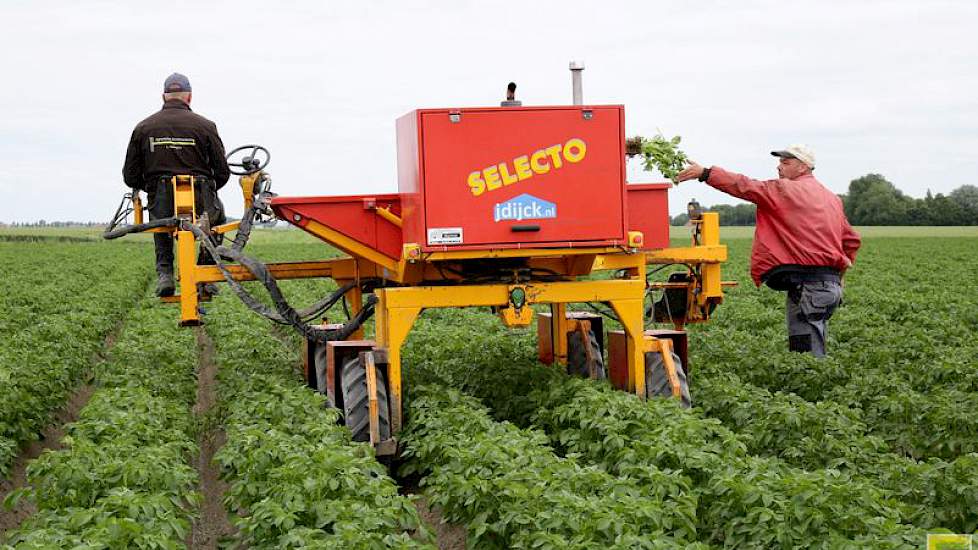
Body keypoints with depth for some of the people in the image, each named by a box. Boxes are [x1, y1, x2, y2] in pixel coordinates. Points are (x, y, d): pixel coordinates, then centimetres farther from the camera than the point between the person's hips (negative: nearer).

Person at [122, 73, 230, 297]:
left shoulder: (143, 127, 5)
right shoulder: (205, 126, 0)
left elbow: (130, 177, 7)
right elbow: (222, 173, 3)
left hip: (161, 204, 1)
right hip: (200, 204, -1)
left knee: (160, 220, 38)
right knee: (217, 215, 34)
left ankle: (164, 272, 17)